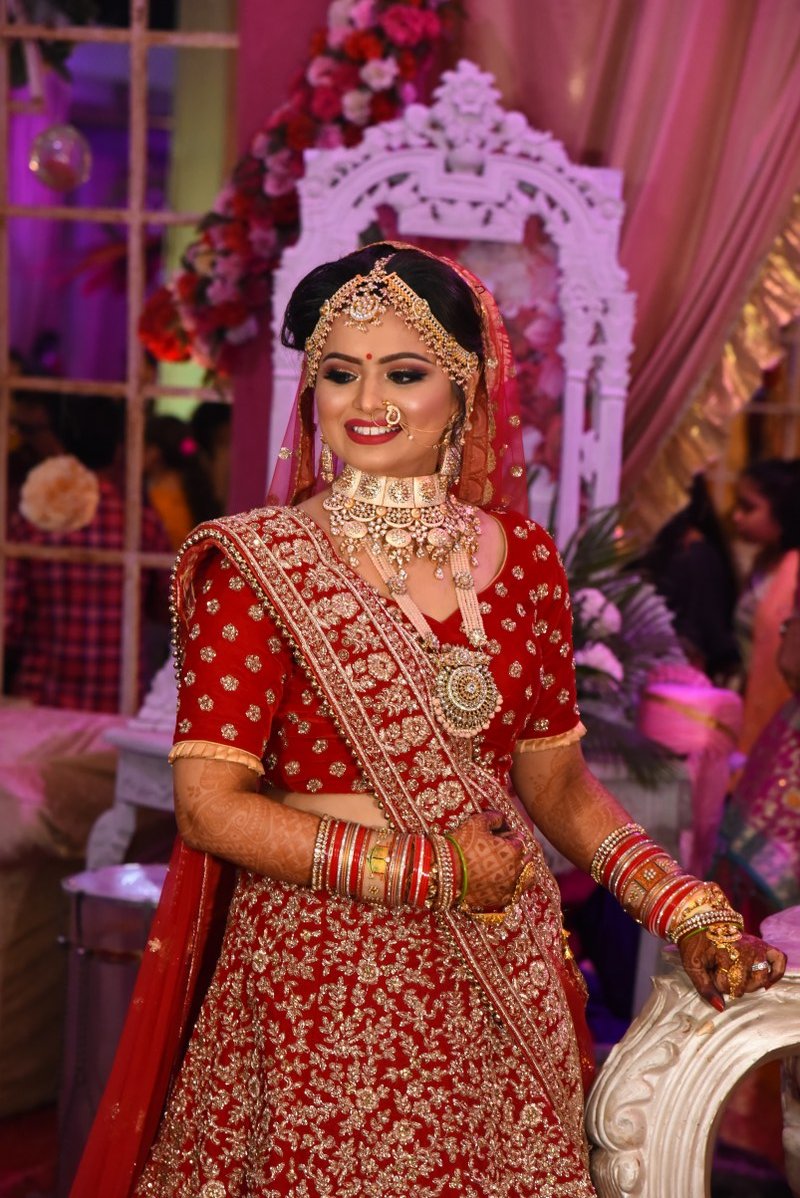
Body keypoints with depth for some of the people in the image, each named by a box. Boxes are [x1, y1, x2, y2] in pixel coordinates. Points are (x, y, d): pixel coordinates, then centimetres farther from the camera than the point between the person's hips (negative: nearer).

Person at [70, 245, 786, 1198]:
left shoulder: (522, 557, 3)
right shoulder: (257, 565, -9)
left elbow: (554, 775, 9)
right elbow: (209, 804, -12)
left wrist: (690, 913, -1)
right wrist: (431, 869, -15)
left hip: (501, 978, 4)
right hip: (319, 980, -3)